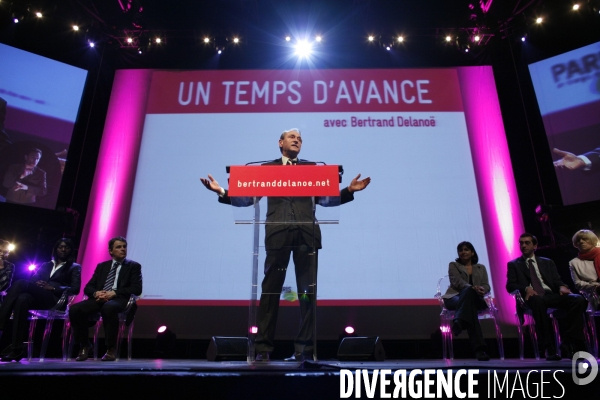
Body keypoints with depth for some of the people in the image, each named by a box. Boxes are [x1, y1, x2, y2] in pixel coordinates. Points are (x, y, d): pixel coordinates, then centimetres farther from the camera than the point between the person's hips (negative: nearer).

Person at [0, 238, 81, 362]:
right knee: (22, 299, -35)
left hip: (56, 299, -4)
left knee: (21, 283, -29)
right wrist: (36, 286, -6)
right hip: (38, 298, 4)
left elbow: (75, 289, 2)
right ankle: (17, 349, -41)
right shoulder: (45, 265, 33)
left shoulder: (74, 267, 17)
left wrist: (52, 288, -10)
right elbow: (32, 281, 20)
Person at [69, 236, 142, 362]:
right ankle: (84, 346, -2)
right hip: (99, 298, 4)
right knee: (75, 309, -24)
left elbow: (136, 289, -2)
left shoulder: (134, 266, 11)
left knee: (108, 307, -39)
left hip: (119, 299, -4)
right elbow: (88, 287, 16)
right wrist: (96, 293, -9)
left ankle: (111, 349, -24)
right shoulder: (101, 266, 24)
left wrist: (114, 293, -15)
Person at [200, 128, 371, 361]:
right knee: (270, 290, 2)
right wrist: (221, 191, -2)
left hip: (306, 234, 1)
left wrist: (349, 190, -1)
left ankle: (304, 348, 13)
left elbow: (325, 199, 11)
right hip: (278, 234, -1)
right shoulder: (267, 168, 15)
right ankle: (263, 347, 11)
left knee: (308, 291, 3)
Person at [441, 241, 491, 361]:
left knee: (468, 293, -38)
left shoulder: (481, 268, 26)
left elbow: (486, 286, 13)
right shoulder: (453, 265, 17)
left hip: (476, 300, 2)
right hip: (455, 298, -1)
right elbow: (457, 282, -2)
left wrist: (482, 289, -14)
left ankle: (458, 323, -54)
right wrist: (472, 288, -22)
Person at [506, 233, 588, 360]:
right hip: (532, 298, -4)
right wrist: (526, 288, -17)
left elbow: (557, 280, 15)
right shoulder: (513, 264, 16)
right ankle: (548, 347, -34)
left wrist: (562, 286, -10)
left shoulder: (547, 262, 26)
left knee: (579, 299, -25)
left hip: (551, 295, 4)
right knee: (538, 301, -40)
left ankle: (570, 342, -20)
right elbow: (510, 285, 3)